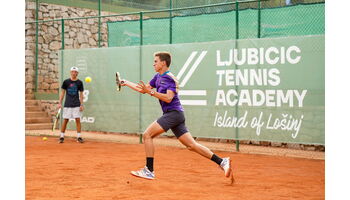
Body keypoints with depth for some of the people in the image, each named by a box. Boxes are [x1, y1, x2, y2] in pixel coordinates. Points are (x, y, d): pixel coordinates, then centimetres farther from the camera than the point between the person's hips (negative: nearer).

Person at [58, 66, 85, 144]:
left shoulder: (79, 82, 4)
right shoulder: (66, 82, 2)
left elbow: (81, 94, 7)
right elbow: (62, 93, 7)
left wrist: (81, 104, 0)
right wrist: (60, 103, 1)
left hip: (76, 105, 0)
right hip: (67, 105, 0)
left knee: (78, 120, -4)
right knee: (65, 120, 1)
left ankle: (79, 137, 2)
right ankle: (62, 137, 10)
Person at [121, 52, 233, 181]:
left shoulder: (170, 78, -8)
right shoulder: (157, 77, 19)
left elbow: (168, 98, -20)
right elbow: (144, 89, 28)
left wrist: (151, 92, -21)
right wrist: (126, 83, 27)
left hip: (174, 113, -9)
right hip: (171, 114, 9)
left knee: (147, 135, -11)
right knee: (192, 145, 3)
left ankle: (149, 171, -9)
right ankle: (222, 162, 1)